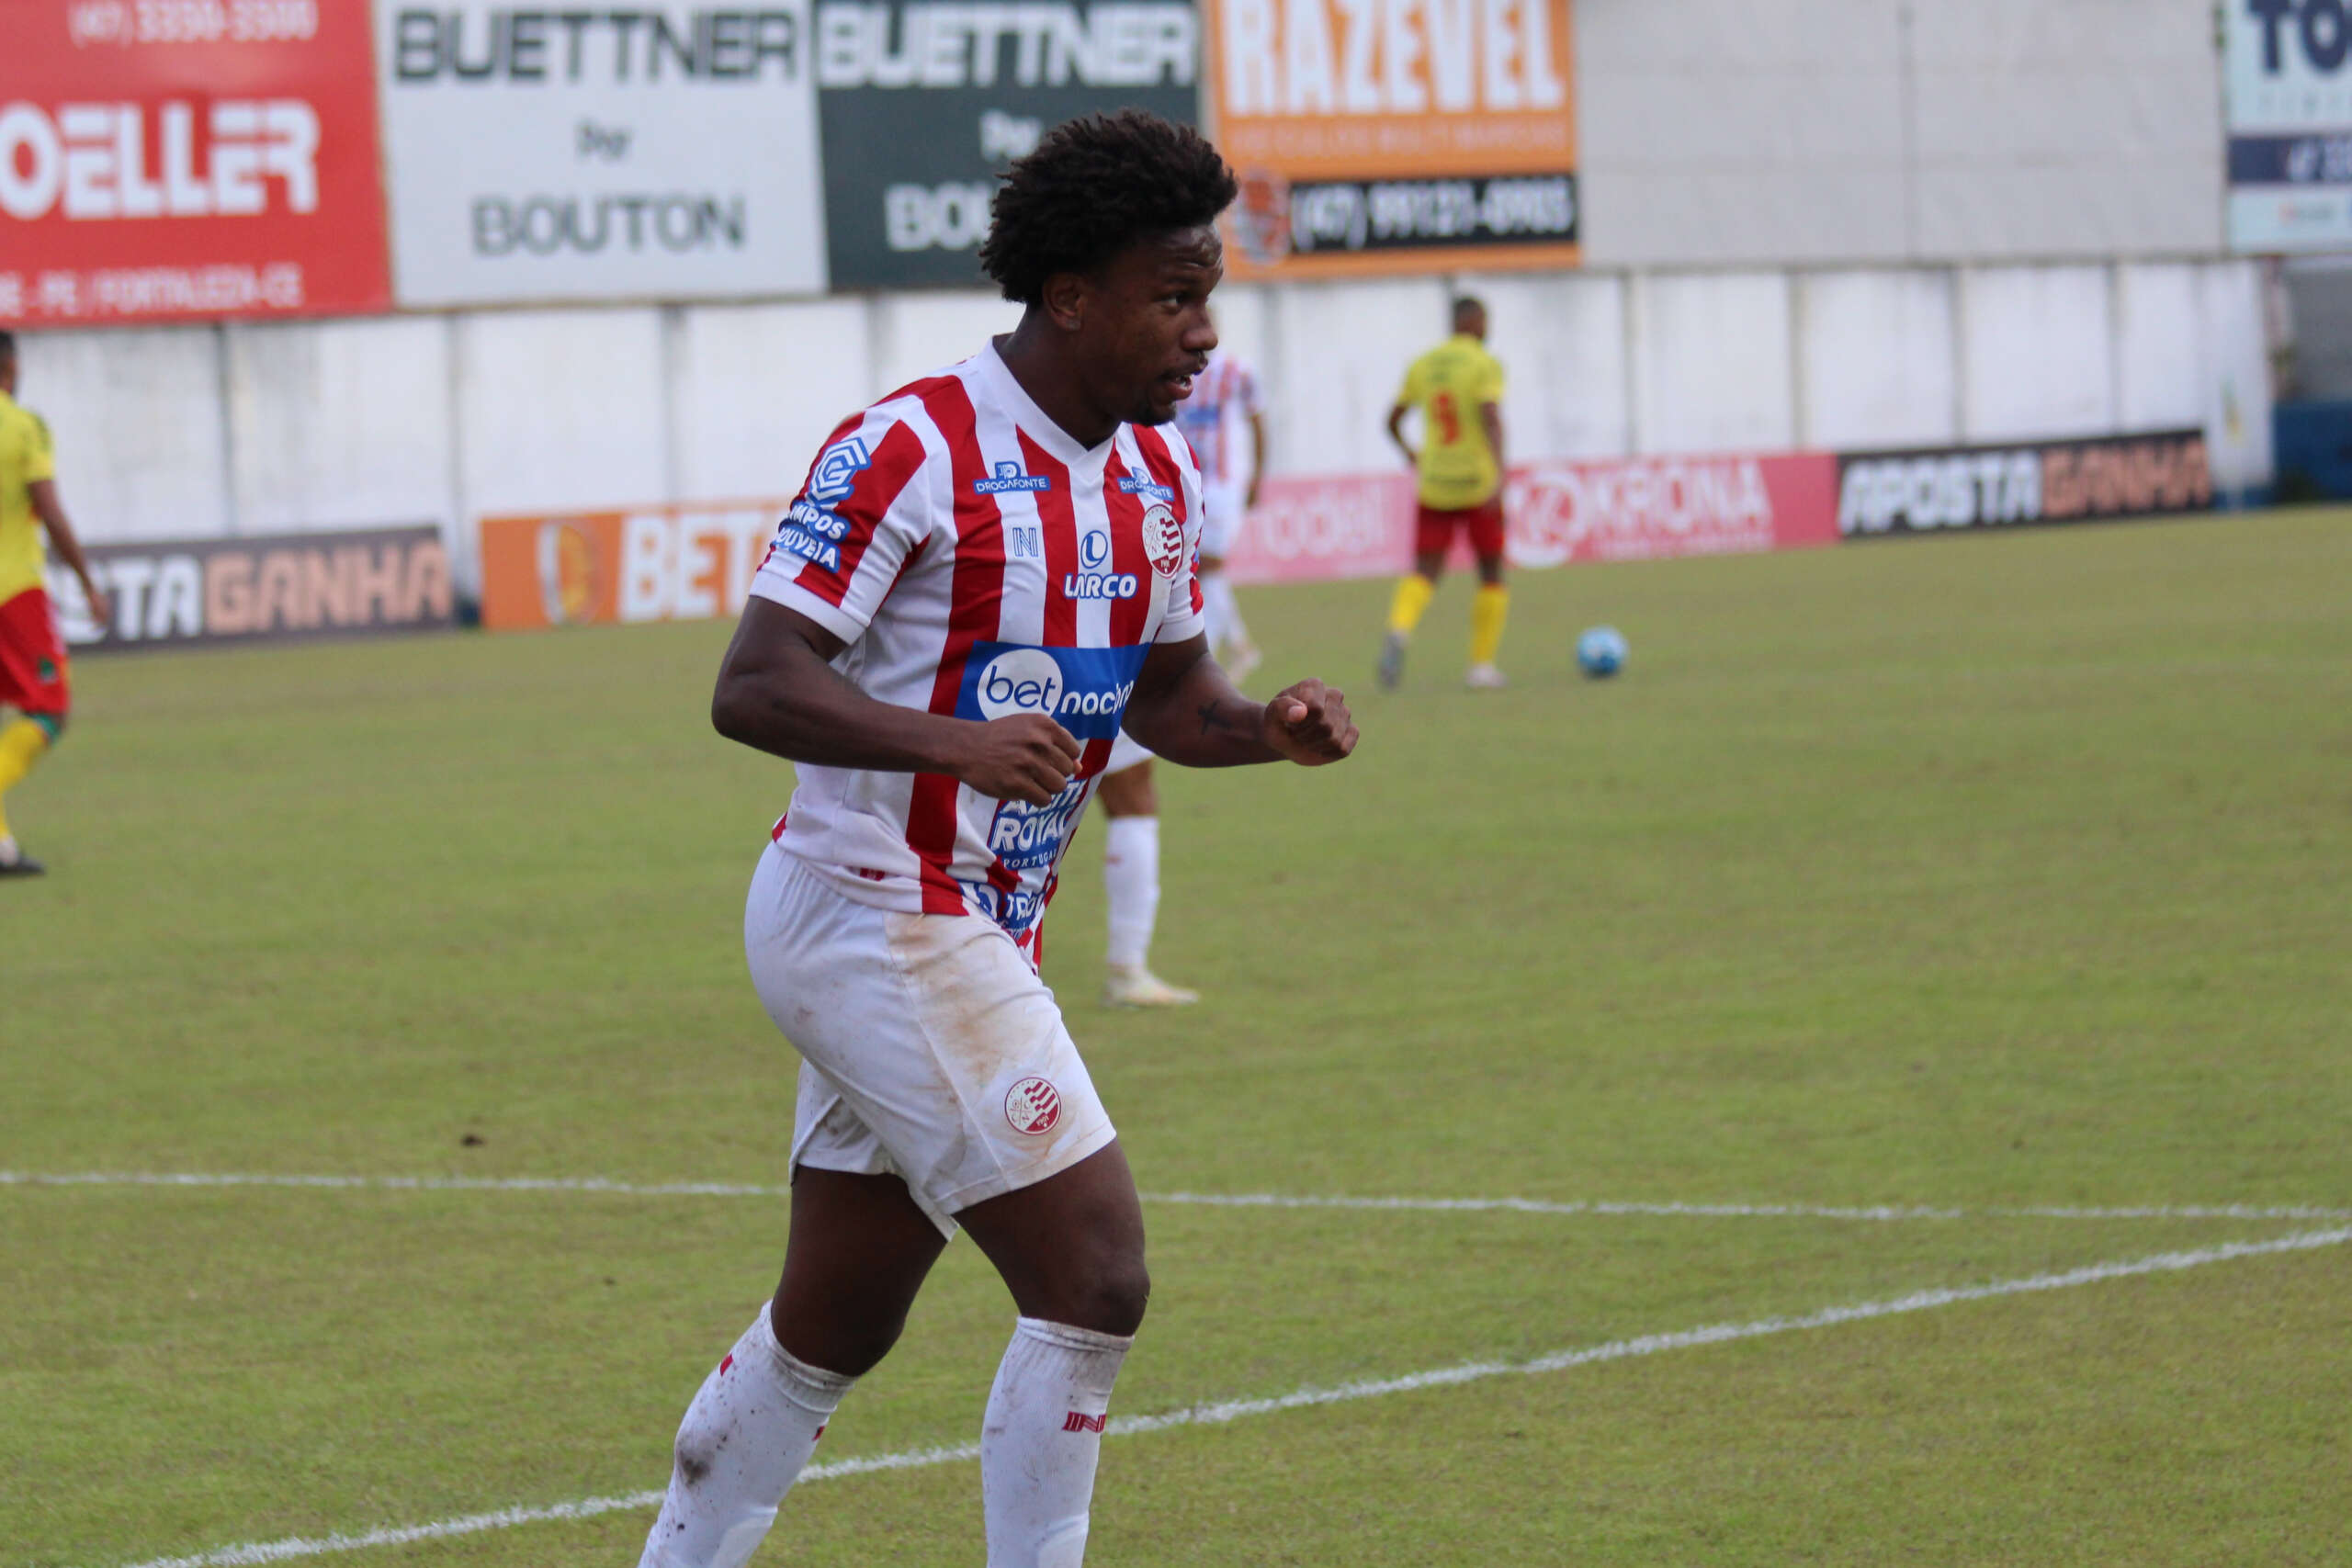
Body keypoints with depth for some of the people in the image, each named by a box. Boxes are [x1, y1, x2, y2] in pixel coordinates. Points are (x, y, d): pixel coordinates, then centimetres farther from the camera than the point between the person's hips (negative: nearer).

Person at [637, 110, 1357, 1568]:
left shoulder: (1159, 477, 8)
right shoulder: (911, 449, -17)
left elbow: (1169, 695, 19)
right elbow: (753, 687, -21)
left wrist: (1272, 726, -4)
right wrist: (956, 745, -36)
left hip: (974, 938, 9)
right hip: (871, 915, -9)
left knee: (839, 1324, 17)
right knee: (1097, 1279, -14)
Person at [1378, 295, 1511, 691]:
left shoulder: (1423, 365, 9)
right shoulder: (1485, 364, -6)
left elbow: (1393, 420, 17)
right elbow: (1491, 417, -22)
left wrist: (1409, 452, 37)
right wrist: (1500, 473, -30)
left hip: (1434, 487, 3)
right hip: (1478, 483, -3)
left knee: (1424, 574, 0)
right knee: (1491, 575, 13)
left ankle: (1399, 630, -31)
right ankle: (1482, 664, 10)